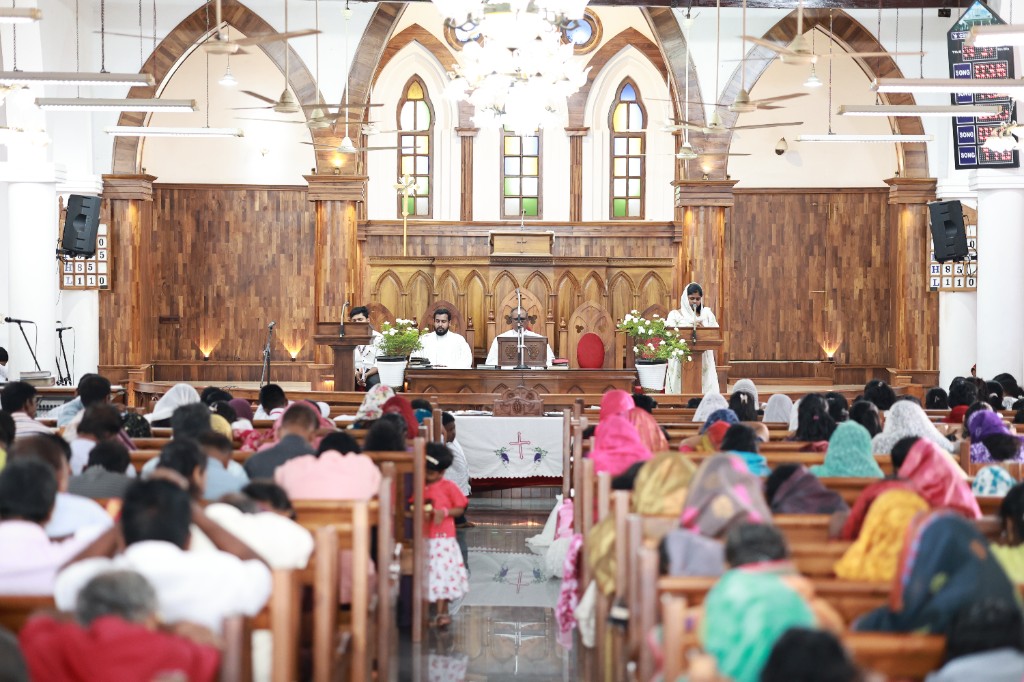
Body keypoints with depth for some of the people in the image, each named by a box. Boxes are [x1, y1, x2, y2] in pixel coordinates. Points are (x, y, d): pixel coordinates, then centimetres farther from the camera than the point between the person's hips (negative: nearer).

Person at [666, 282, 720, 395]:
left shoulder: (706, 313, 12)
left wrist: (703, 329, -11)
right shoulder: (675, 315, 5)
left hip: (704, 361, 2)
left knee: (707, 388, -4)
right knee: (682, 390, -7)